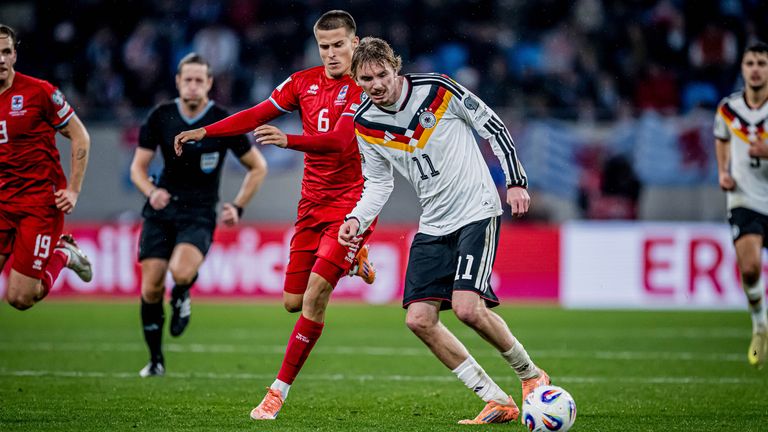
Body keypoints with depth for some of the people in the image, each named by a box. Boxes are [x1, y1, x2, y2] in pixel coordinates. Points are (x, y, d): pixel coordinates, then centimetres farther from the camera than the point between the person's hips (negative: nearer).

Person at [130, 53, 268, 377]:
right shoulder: (161, 117, 0)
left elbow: (258, 167, 7)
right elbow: (138, 167, 7)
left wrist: (238, 207, -1)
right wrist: (151, 192, -14)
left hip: (199, 214, -3)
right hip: (161, 211, 3)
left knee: (180, 271, -31)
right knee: (151, 288, -5)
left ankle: (182, 297, 7)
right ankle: (155, 360, 15)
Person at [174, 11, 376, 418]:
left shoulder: (363, 87, -11)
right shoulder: (303, 82, 7)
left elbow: (340, 140, -24)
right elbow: (257, 115, 9)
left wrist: (288, 140, -38)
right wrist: (204, 132, 1)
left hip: (350, 201, -6)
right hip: (312, 203, 6)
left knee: (315, 296, -17)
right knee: (293, 302, 6)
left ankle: (279, 391, -10)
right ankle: (352, 260, 36)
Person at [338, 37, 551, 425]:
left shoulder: (438, 90, -12)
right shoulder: (365, 124, 1)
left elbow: (493, 127, -3)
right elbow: (378, 183, 13)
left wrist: (515, 181, -7)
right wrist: (356, 219, -5)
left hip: (477, 212, -6)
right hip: (433, 226, 6)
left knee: (467, 307, -22)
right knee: (419, 318, -7)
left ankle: (530, 375, 3)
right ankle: (496, 401, 2)